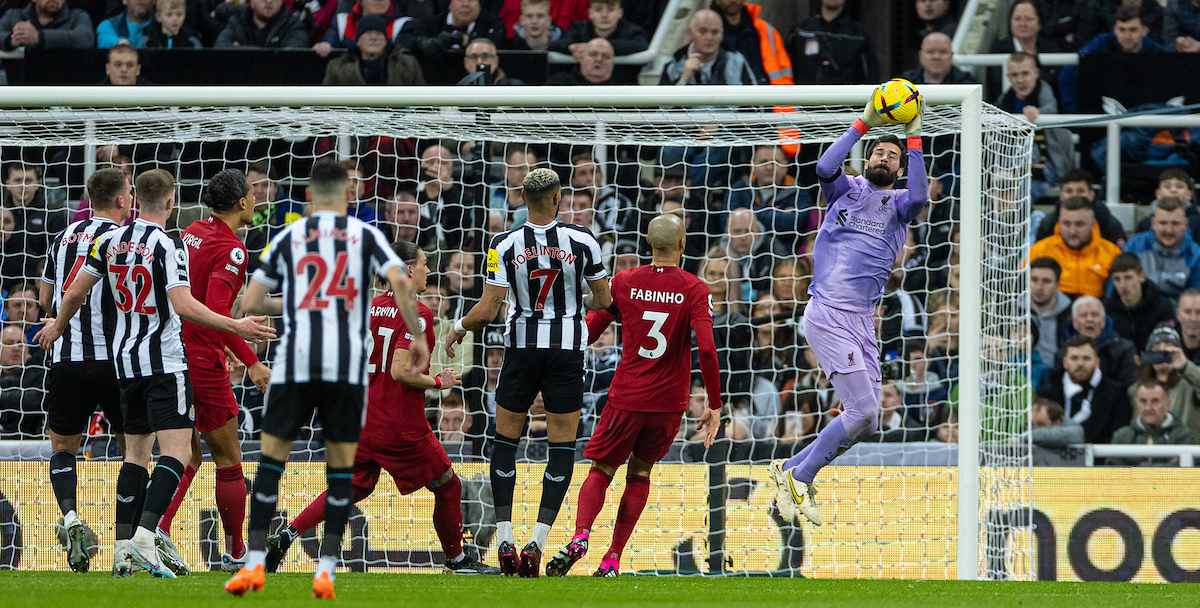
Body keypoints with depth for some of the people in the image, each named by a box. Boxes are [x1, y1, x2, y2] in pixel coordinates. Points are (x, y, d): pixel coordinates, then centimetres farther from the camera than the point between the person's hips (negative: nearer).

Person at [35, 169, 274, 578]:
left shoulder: (111, 241, 6)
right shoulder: (168, 246, -13)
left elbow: (75, 293, 12)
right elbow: (184, 305, -22)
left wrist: (58, 326, 31)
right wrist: (234, 327, -20)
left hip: (125, 359, 7)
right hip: (165, 361, -7)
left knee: (136, 451, 15)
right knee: (177, 450, -10)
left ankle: (123, 546, 10)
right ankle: (144, 536, -25)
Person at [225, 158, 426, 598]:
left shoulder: (288, 237, 11)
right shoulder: (364, 234, 8)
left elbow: (249, 302, 12)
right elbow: (400, 282, -7)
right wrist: (417, 337, 3)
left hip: (296, 360, 0)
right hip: (348, 363, 0)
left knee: (272, 456, 7)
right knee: (341, 466, 7)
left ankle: (255, 562, 1)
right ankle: (326, 569, -1)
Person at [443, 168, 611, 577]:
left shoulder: (504, 245, -9)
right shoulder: (582, 241, -8)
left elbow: (488, 309, -10)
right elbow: (604, 299, 2)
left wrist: (459, 328, 10)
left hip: (522, 347, 0)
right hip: (567, 349, 0)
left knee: (505, 438, 12)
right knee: (562, 446, 5)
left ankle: (505, 540, 4)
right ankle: (537, 541, -6)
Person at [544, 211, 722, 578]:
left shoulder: (624, 283, 1)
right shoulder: (694, 290, -4)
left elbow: (589, 332, 8)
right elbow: (707, 348, -14)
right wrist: (714, 405, -8)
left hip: (626, 397, 0)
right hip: (670, 401, 0)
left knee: (601, 471, 9)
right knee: (640, 474, 16)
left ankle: (580, 535, -19)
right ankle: (612, 560, 7)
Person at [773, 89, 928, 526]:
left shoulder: (898, 205, 16)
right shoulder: (847, 190, 10)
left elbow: (920, 198, -8)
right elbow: (825, 168, -12)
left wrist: (914, 138, -9)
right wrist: (865, 124, -10)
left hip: (863, 322, 5)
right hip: (827, 314, -5)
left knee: (865, 422, 5)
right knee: (863, 412, -15)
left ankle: (795, 474, 19)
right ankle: (799, 475, 1)